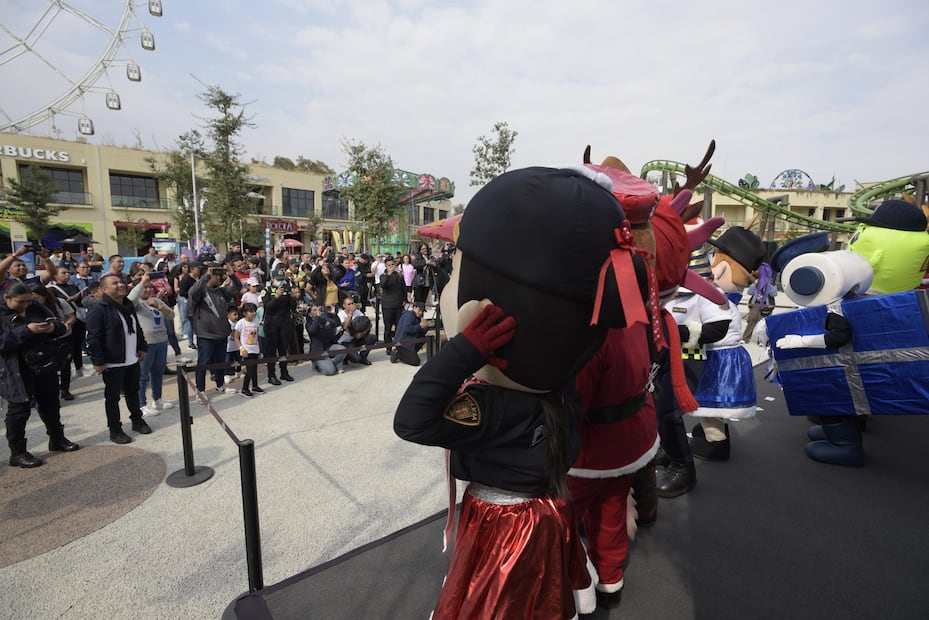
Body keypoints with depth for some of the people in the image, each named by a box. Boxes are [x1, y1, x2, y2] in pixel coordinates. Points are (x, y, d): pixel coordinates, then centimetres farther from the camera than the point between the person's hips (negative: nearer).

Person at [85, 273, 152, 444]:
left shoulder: (129, 306, 11)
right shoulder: (99, 310, -15)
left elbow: (137, 329, 21)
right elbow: (93, 338, -17)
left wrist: (142, 348, 17)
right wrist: (98, 361, -18)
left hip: (132, 360, 7)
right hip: (112, 363, -7)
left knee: (133, 391, 19)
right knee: (112, 397, 5)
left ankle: (137, 420, 33)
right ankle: (115, 430, 15)